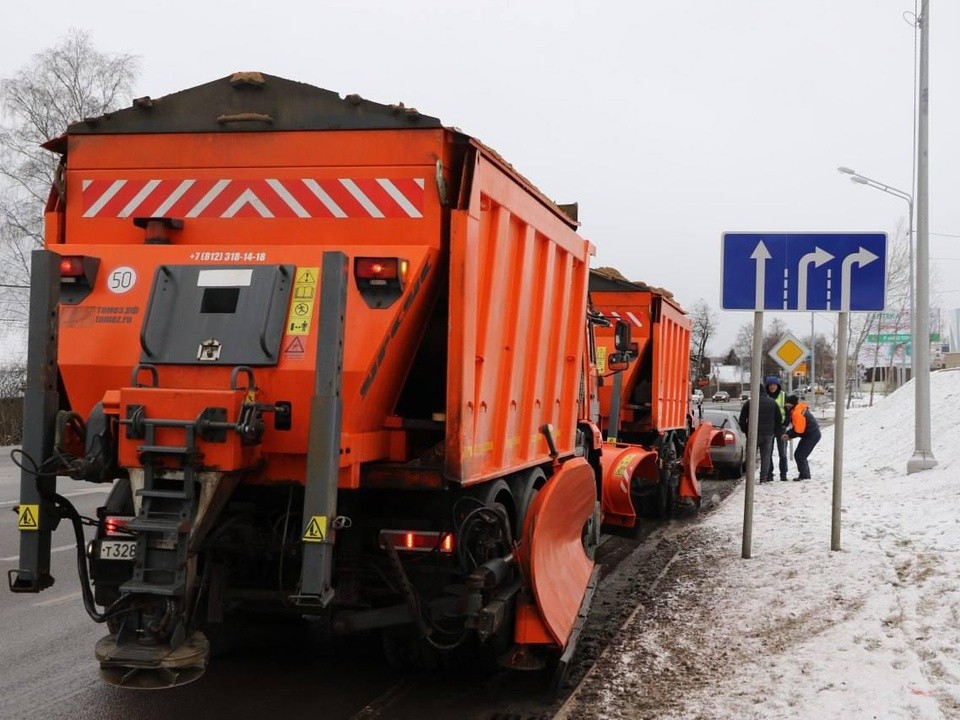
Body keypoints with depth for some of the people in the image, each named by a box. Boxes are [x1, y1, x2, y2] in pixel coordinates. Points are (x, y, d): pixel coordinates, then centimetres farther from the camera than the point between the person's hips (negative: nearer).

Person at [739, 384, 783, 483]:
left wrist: (745, 431, 12)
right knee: (766, 456, 7)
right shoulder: (773, 403, 7)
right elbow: (778, 420, 10)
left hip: (753, 434, -2)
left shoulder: (749, 403, -1)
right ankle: (764, 477, 1)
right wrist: (778, 433, 17)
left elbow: (742, 419, 0)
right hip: (768, 434, 2)